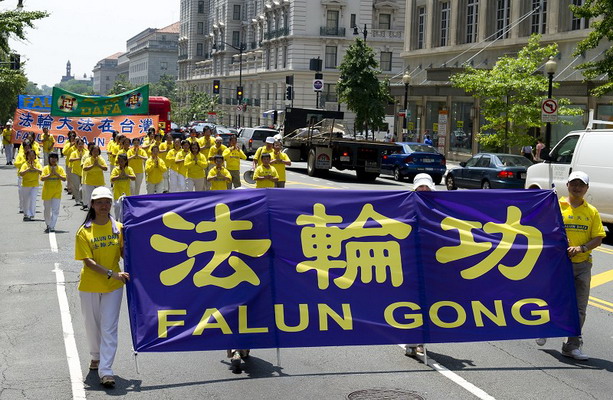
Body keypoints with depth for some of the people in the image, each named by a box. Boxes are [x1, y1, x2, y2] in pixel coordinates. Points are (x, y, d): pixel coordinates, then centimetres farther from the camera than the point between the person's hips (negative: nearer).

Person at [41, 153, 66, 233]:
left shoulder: (60, 169, 3)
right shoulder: (46, 168, 1)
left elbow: (64, 178, -7)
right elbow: (42, 178, -10)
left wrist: (56, 174, -17)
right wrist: (50, 174, -19)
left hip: (57, 192, -1)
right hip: (47, 192, 1)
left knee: (55, 210, -10)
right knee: (47, 210, 11)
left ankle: (52, 227, -9)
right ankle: (48, 225, 29)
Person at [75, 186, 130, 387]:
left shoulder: (118, 228, -1)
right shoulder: (84, 231, -8)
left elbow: (124, 253, 5)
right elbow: (88, 261, -14)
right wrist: (112, 273, -23)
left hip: (113, 286, 0)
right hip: (90, 285, 0)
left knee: (109, 328, -4)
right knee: (92, 325, 15)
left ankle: (105, 371, -5)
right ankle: (96, 357, 41)